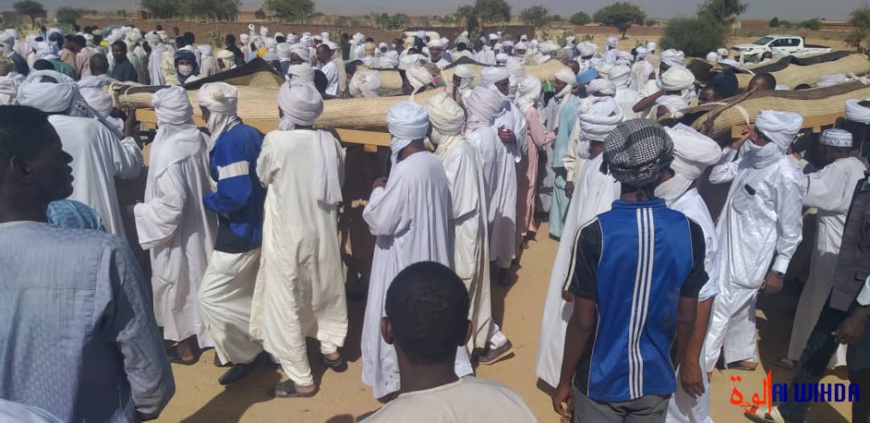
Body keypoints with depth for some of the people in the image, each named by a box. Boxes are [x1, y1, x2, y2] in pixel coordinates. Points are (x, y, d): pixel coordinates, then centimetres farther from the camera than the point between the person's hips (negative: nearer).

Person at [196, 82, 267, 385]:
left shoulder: (228, 141, -22)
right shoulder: (250, 134, 7)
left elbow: (234, 195, -28)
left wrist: (205, 200, -10)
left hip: (240, 233, -9)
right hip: (255, 226, 10)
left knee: (211, 297, 3)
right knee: (245, 296, 21)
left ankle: (243, 354, 14)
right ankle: (250, 346, 34)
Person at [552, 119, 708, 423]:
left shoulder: (595, 233, -21)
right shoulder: (690, 231, -12)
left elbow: (582, 322, -16)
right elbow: (686, 320, -3)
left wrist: (564, 381, -1)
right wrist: (672, 368, 14)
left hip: (601, 381, -2)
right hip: (656, 381, 3)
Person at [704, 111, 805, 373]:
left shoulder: (786, 177, -20)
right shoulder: (751, 159, 1)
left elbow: (790, 230, -15)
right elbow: (716, 177, 12)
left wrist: (778, 271, -13)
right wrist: (734, 147, -1)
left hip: (748, 255, -8)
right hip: (728, 247, 8)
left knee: (718, 308, -3)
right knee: (740, 306, 22)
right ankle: (743, 357, 39)